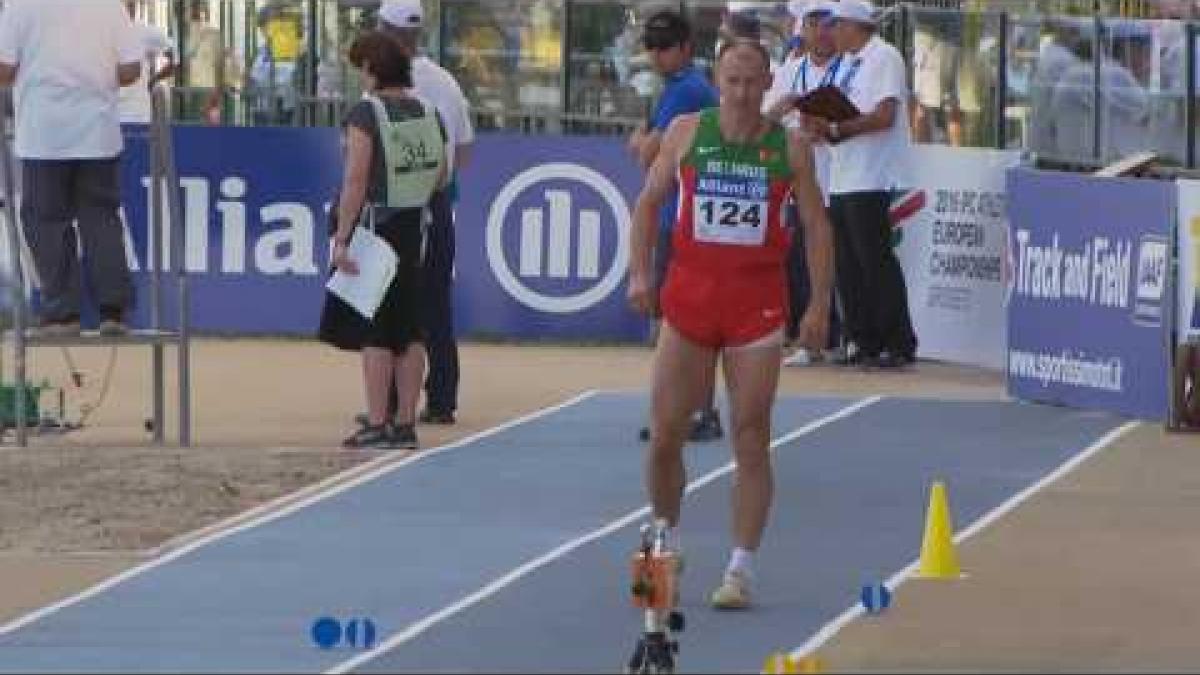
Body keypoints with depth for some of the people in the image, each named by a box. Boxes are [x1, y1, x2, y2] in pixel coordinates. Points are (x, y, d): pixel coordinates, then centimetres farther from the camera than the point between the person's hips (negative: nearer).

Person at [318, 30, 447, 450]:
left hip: (375, 225, -6)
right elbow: (441, 175, 13)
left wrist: (341, 239, -18)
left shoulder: (366, 113, -15)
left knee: (374, 332, -2)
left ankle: (377, 425, -4)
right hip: (416, 229, 6)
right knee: (409, 330, 11)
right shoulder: (428, 113, 4)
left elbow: (356, 182, -19)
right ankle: (405, 424, 13)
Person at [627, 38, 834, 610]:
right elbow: (649, 201, 12)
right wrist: (640, 272, 1)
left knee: (751, 439, -5)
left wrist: (819, 303, -4)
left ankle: (740, 570, -4)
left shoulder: (790, 147, 0)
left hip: (757, 303, -1)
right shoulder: (686, 132, 2)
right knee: (665, 433, 3)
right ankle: (665, 544, 24)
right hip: (689, 294, 1)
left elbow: (816, 225, 4)